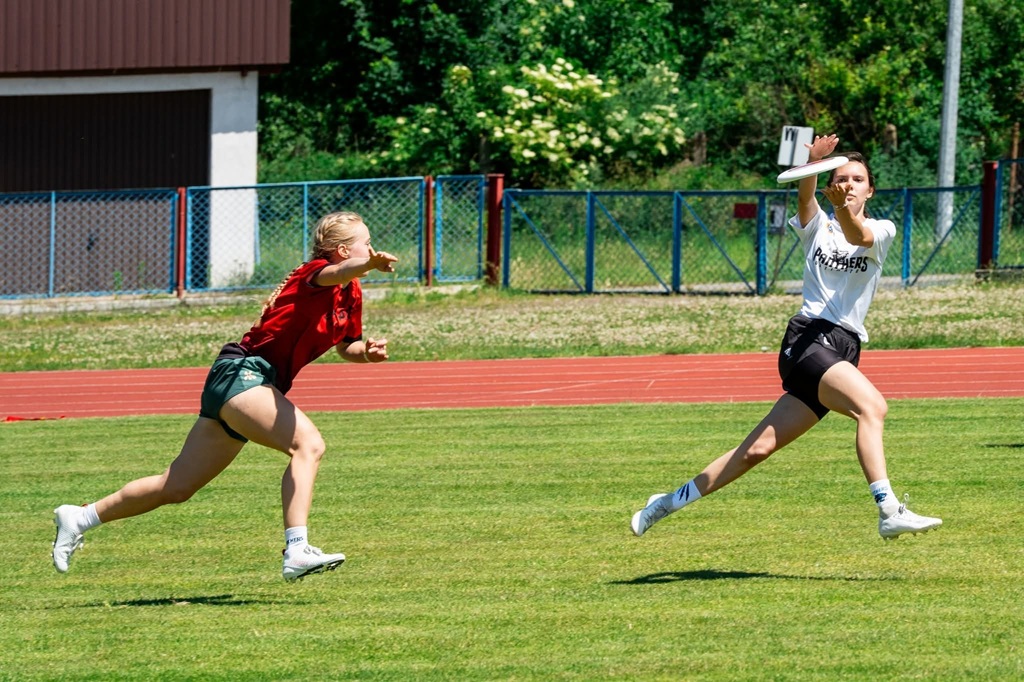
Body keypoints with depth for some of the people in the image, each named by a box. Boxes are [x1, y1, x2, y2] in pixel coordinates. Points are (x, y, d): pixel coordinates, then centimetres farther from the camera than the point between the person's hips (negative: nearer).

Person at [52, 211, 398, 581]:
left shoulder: (351, 294, 13)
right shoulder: (315, 272, -13)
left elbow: (347, 346, 27)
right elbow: (337, 272, -39)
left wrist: (367, 351, 3)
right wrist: (370, 263, -60)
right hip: (241, 373, -10)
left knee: (177, 487, 14)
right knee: (308, 443, -30)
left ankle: (81, 518, 26)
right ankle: (296, 551, -39)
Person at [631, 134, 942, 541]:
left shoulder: (881, 231, 10)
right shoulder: (816, 225, 9)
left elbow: (858, 237, -14)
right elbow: (805, 198, -14)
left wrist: (845, 208, -36)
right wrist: (813, 164, -35)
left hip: (844, 350, 3)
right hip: (808, 338, -3)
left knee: (760, 448, 5)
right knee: (871, 406, -29)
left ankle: (672, 501, 19)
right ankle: (889, 512, -38)